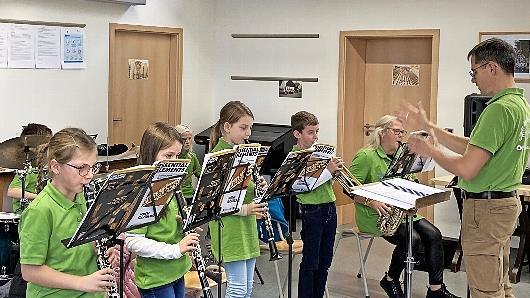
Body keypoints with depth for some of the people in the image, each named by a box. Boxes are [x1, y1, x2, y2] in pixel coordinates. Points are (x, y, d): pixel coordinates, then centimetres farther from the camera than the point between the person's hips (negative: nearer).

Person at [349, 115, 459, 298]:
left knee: (433, 234, -13)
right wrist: (372, 202, -26)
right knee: (412, 238, -27)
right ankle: (390, 280, -2)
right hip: (374, 215, -7)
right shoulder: (366, 156, -9)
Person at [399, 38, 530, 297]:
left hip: (486, 208, -11)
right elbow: (471, 147, 14)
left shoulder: (500, 109, -23)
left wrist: (429, 150, -9)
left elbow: (466, 169, -26)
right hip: (504, 202, 11)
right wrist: (428, 127, 13)